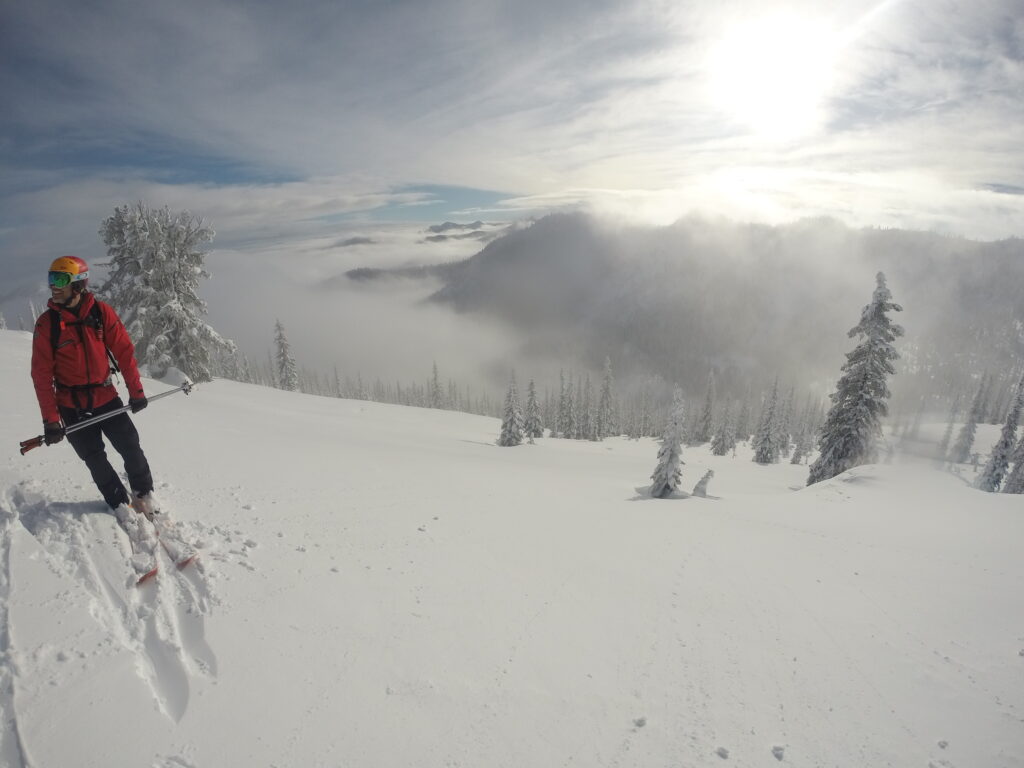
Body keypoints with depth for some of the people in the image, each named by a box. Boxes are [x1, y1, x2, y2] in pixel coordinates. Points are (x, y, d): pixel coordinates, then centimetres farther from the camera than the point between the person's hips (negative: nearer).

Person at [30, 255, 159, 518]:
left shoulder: (101, 312, -8)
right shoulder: (46, 323, -10)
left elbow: (124, 352, -3)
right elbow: (42, 375, -8)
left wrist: (135, 391, -4)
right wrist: (50, 419, -10)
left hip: (106, 397, 0)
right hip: (72, 407, 0)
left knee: (130, 447, 3)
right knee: (95, 459, 10)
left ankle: (144, 493, 26)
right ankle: (120, 502, 27)